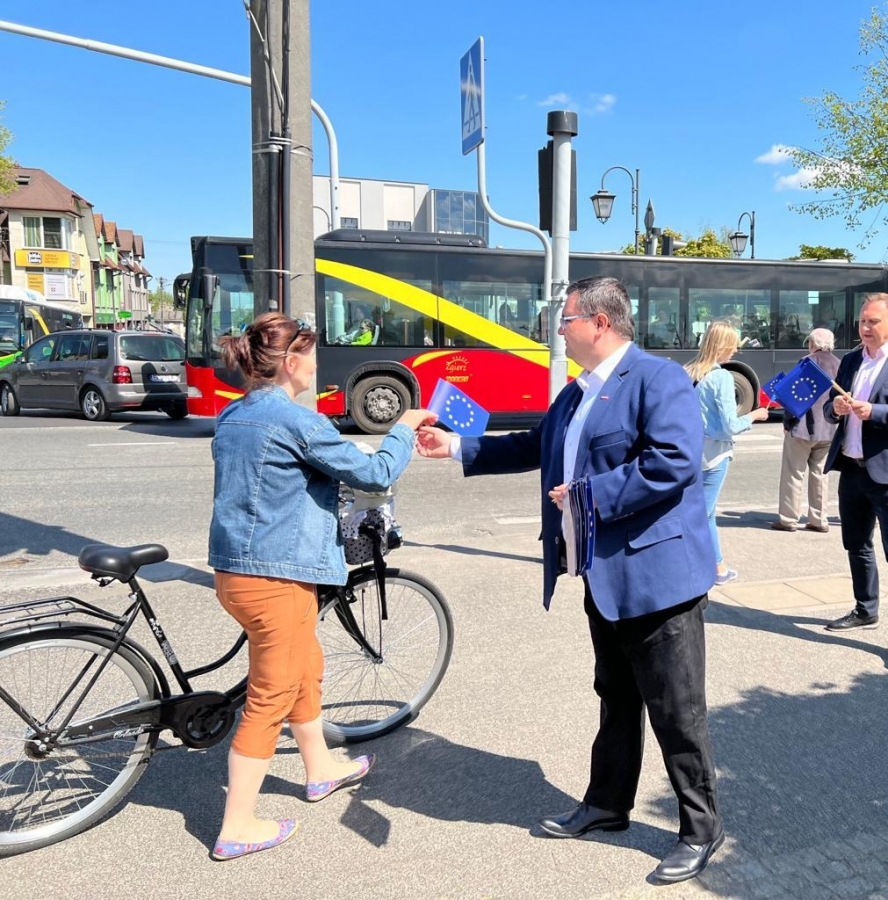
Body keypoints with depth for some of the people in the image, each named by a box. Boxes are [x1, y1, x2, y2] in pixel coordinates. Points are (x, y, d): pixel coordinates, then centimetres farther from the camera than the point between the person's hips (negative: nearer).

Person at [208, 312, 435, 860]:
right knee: (270, 699, 5)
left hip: (236, 570, 10)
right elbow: (374, 473, -15)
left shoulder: (232, 417, 9)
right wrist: (404, 429, 2)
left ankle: (322, 770, 45)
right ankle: (238, 828, 19)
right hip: (276, 576, -9)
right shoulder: (297, 421, -18)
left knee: (306, 669, 25)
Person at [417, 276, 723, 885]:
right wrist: (457, 447, 20)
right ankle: (607, 804, 37)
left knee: (676, 712, 4)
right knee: (615, 699, 21)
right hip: (605, 577, 9)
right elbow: (533, 447, 22)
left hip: (655, 572, -9)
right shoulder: (577, 392, 15)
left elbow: (675, 461, -27)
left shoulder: (658, 378, -15)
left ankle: (702, 829, 22)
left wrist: (593, 495, -23)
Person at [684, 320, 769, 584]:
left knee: (706, 511, 18)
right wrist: (753, 416, 0)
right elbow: (730, 426, -15)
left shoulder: (687, 373, 3)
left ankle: (718, 567, 30)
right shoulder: (721, 377, -15)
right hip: (713, 453, -7)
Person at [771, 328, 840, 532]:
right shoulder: (839, 365, 6)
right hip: (828, 430, 6)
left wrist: (787, 422, -5)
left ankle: (788, 519, 3)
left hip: (803, 428, -6)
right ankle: (819, 520, 14)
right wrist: (833, 419, 19)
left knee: (793, 474, 2)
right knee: (820, 474, 12)